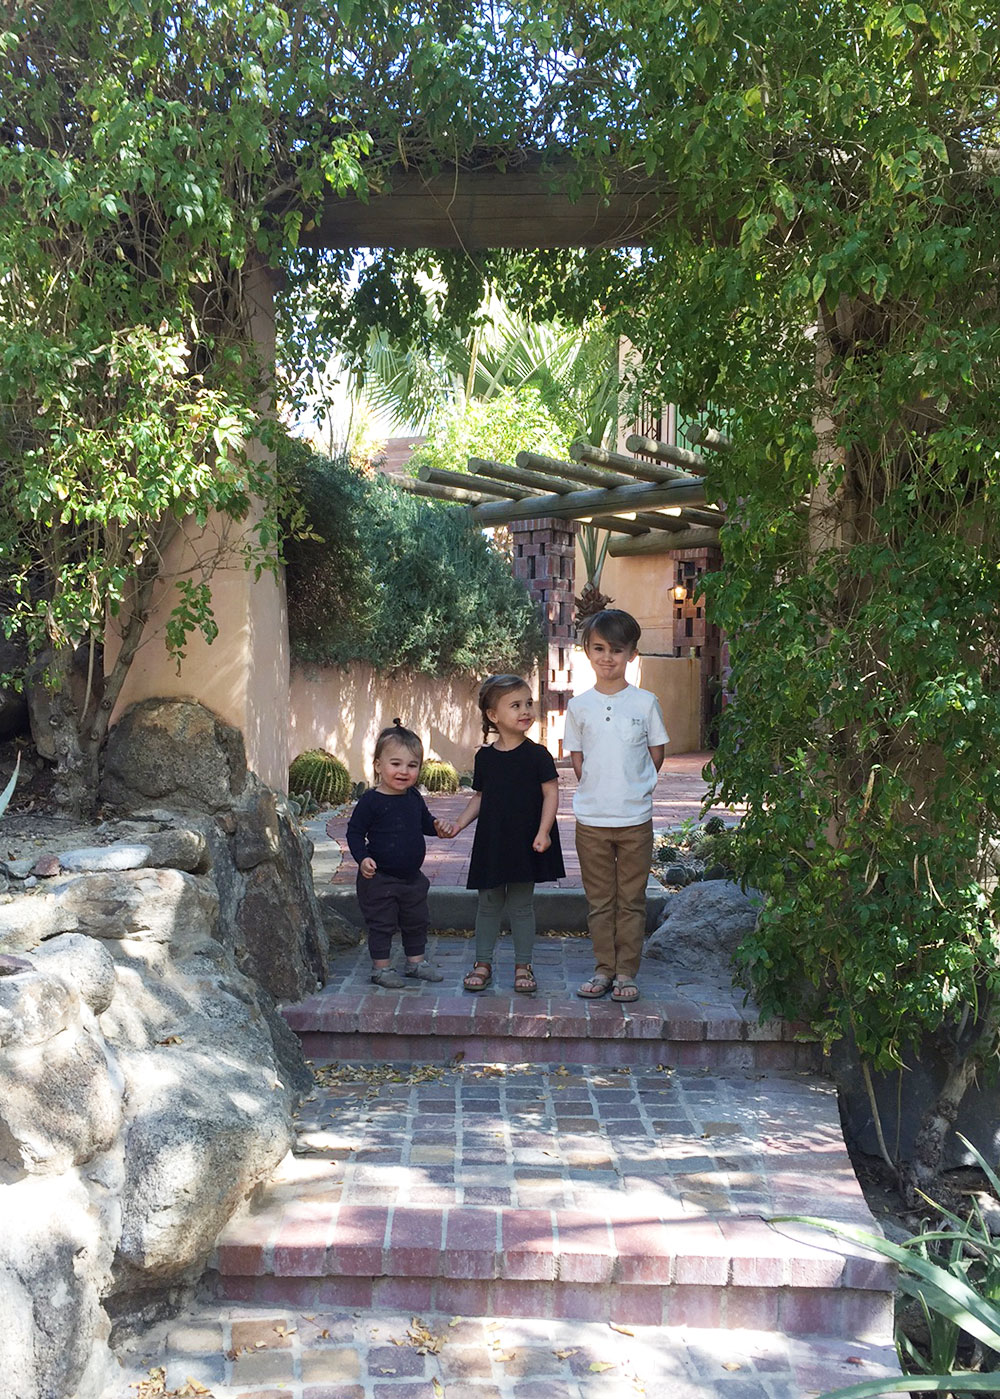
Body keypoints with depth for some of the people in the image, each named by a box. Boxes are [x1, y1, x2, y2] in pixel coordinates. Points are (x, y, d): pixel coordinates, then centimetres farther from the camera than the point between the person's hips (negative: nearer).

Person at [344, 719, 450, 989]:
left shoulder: (414, 798, 3)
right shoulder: (371, 800, -17)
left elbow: (425, 822, 20)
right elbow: (355, 831, -13)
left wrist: (438, 828, -1)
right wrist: (363, 858, -27)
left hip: (412, 876, 7)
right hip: (379, 878, -7)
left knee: (417, 921, 18)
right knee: (381, 924, 3)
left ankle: (416, 962, 34)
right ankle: (381, 967, 18)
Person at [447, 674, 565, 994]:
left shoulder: (537, 755, -6)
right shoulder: (485, 757, 3)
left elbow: (551, 792, -8)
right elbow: (480, 796, 12)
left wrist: (543, 832, -16)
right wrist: (459, 823, 0)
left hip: (525, 842, -3)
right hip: (491, 841, 3)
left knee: (521, 905, 5)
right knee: (489, 904, 10)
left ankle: (523, 965, 17)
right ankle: (483, 963, 21)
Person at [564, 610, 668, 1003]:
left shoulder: (646, 702, -1)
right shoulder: (579, 705, 2)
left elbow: (656, 754, 6)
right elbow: (577, 759, 7)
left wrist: (634, 788, 2)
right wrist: (598, 790, -1)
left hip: (635, 818, -1)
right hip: (591, 818, 1)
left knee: (631, 900, 5)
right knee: (599, 900, 9)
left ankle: (626, 972, 15)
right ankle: (603, 969, 20)